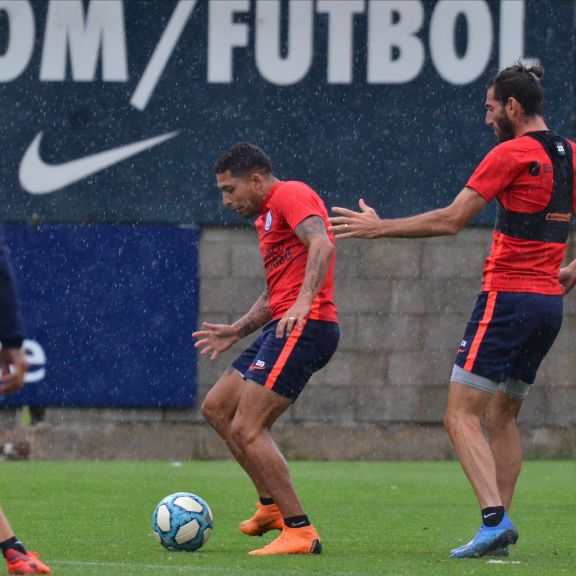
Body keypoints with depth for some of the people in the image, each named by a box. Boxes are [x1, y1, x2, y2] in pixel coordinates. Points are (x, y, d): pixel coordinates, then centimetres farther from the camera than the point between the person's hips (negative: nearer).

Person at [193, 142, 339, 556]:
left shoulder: (290, 195, -6)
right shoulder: (268, 217, 26)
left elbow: (322, 244, -24)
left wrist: (304, 303, -35)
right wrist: (237, 331, 27)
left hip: (304, 327, -11)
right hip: (283, 328, 11)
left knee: (246, 429, -15)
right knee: (217, 407, 16)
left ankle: (300, 531, -13)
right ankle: (273, 506, 17)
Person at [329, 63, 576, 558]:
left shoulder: (511, 154, -12)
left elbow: (450, 220, -12)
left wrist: (380, 227, -5)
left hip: (507, 298, -8)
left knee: (461, 415, -9)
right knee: (502, 417, 15)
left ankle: (495, 519, -24)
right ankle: (499, 527, 9)